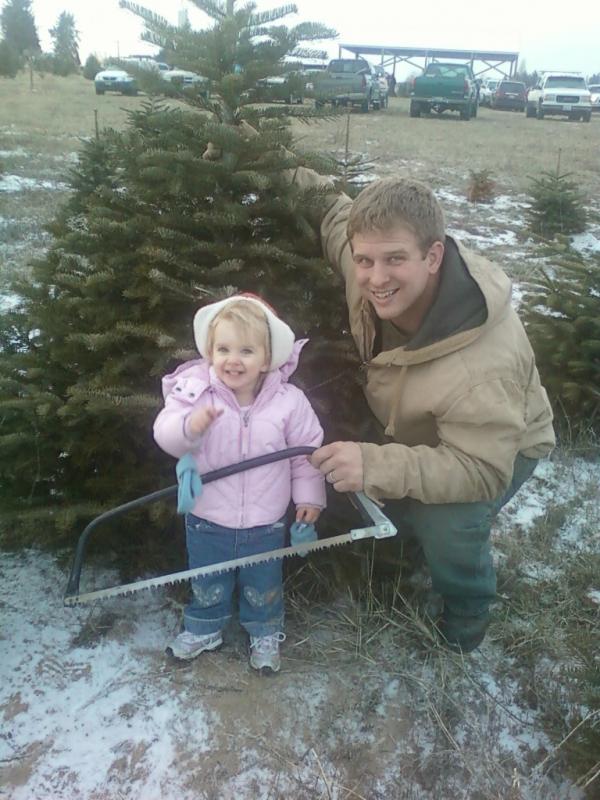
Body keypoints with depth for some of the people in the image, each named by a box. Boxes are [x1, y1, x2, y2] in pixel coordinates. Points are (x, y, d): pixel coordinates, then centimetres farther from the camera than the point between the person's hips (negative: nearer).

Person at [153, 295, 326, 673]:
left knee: (263, 588, 22)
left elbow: (307, 450, -3)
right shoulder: (195, 391, -16)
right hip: (207, 519, 1)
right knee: (207, 585, 23)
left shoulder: (288, 401, -14)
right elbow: (165, 435, -22)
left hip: (265, 524, 0)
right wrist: (189, 425, -42)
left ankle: (266, 634, 47)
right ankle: (204, 628, 50)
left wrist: (309, 495, -1)